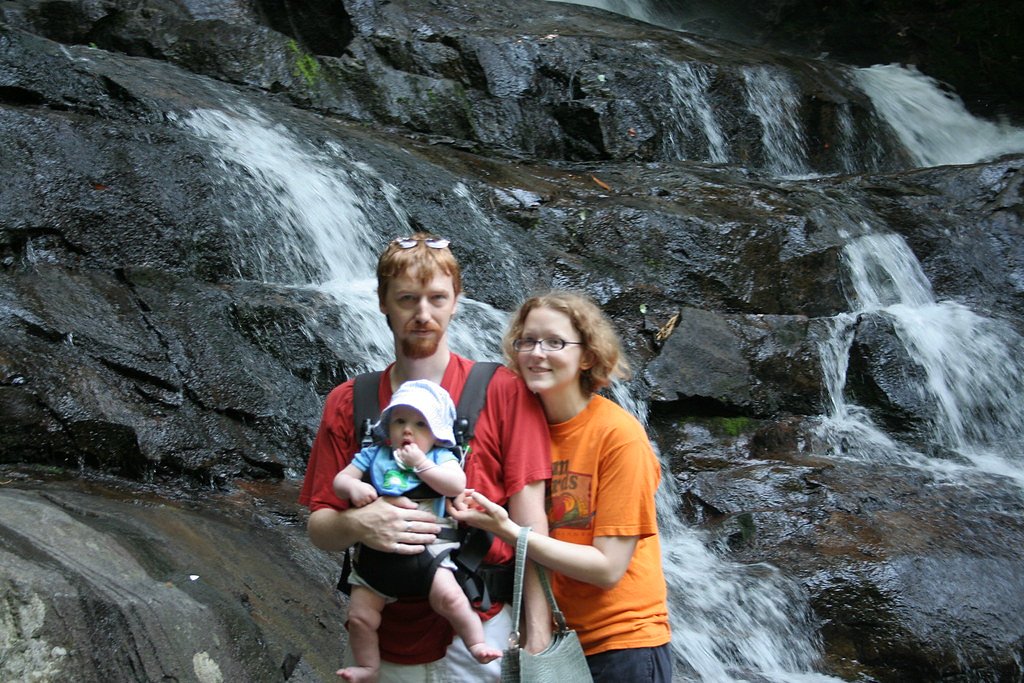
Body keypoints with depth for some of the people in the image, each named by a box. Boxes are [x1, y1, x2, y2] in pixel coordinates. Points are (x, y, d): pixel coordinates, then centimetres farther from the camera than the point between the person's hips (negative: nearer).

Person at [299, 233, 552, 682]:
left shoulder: (503, 390, -5)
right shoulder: (347, 404, 3)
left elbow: (529, 520, -7)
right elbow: (319, 529, 3)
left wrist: (538, 637, -12)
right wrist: (357, 525, -19)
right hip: (390, 640, 3)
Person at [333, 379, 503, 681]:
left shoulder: (440, 457, 4)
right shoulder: (372, 456, 11)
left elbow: (457, 485, -14)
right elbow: (339, 480, 8)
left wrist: (421, 464, -13)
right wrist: (353, 488, -15)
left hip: (427, 546, -3)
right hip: (376, 551, 3)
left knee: (448, 596, -22)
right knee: (360, 616, 1)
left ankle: (477, 643, -3)